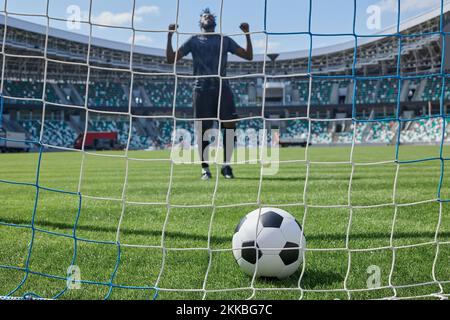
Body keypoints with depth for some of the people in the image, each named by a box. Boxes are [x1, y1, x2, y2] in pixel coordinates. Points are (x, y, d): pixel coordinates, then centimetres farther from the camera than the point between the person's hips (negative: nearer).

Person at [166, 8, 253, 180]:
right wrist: (170, 36, -2)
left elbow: (248, 56, 15)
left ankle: (226, 165, 2)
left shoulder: (225, 40, 18)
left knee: (230, 125, -9)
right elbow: (171, 59, 9)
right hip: (202, 89, -1)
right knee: (202, 129, -3)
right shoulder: (194, 40, 15)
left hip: (223, 88, 1)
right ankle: (205, 168, 6)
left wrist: (247, 34, 4)